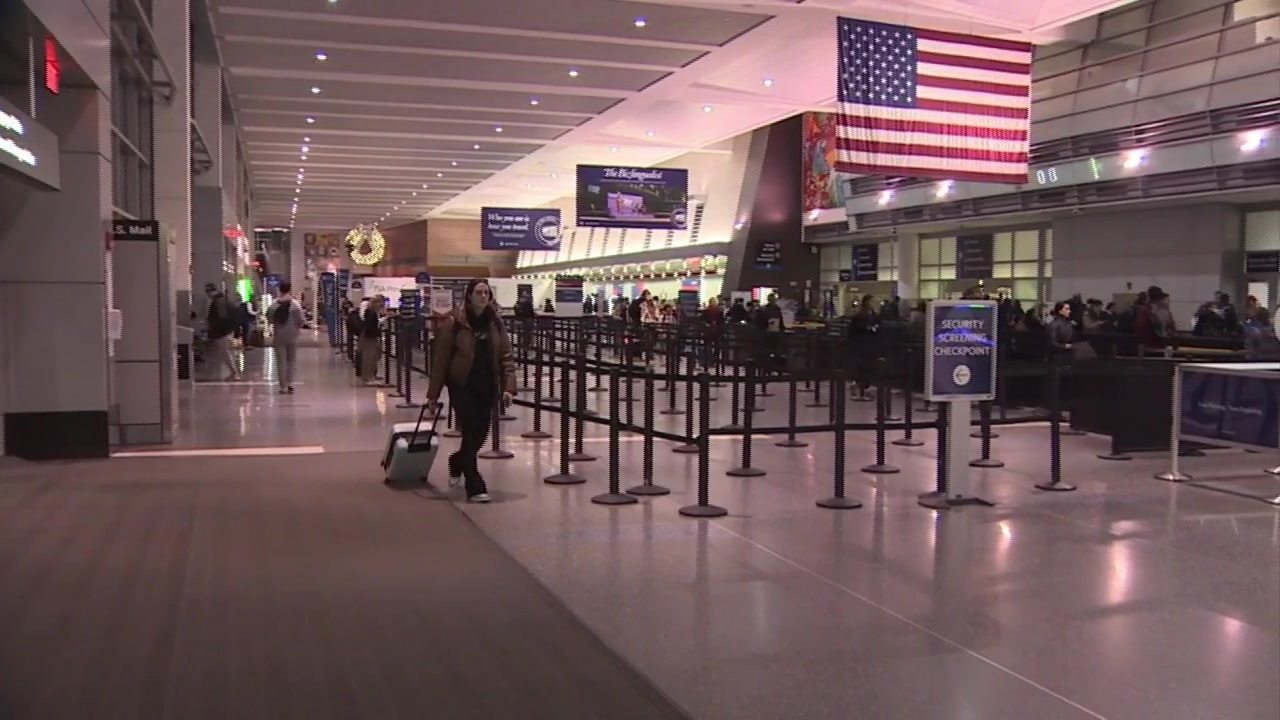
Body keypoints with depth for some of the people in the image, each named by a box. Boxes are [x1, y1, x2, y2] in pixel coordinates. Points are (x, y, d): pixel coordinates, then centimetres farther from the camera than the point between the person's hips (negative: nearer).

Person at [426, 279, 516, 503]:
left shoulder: (495, 323, 4)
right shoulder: (454, 322, -9)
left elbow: (505, 356, 4)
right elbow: (440, 359, -7)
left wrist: (508, 386, -7)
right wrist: (433, 393, -7)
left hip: (487, 387, 5)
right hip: (462, 386, -5)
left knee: (480, 434, 11)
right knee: (470, 434, -7)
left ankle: (457, 462, 42)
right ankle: (475, 488, 0)